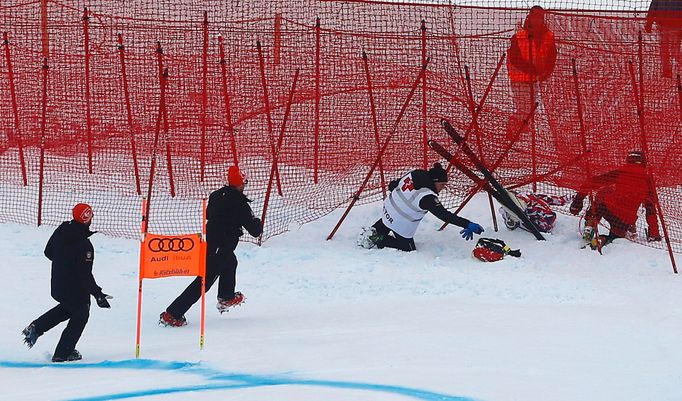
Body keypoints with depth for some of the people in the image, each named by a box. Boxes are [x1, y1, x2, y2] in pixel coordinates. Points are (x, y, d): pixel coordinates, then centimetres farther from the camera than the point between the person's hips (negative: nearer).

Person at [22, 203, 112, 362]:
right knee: (80, 317, 17)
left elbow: (48, 252, 8)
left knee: (67, 308, 34)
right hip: (76, 289, -7)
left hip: (57, 285, 7)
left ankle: (36, 327, 23)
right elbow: (85, 275, -28)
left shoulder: (61, 230, -8)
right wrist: (98, 294, -22)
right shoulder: (84, 245, -29)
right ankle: (62, 353, 24)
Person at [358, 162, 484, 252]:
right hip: (401, 225, -8)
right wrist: (467, 225, -44)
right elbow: (444, 215, -39)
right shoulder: (427, 197, -32)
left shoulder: (414, 174, -11)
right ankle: (378, 241, 4)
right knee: (409, 249, 13)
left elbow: (392, 185, 4)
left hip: (388, 208, 8)